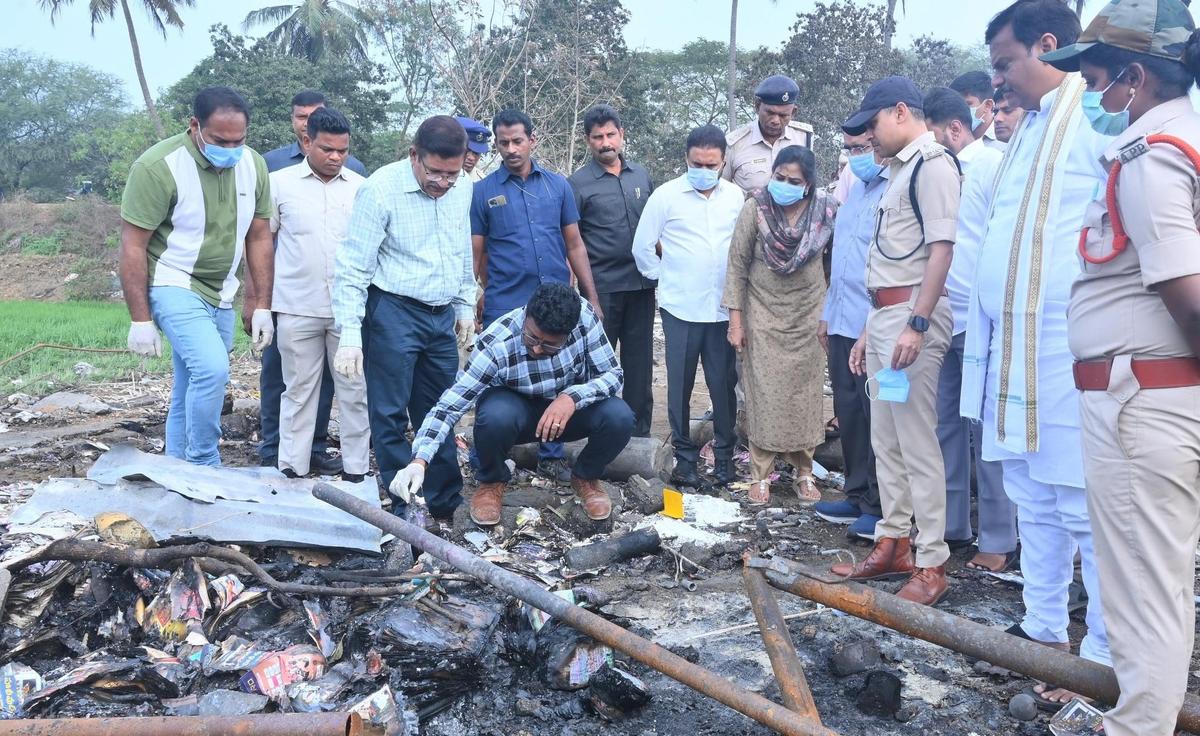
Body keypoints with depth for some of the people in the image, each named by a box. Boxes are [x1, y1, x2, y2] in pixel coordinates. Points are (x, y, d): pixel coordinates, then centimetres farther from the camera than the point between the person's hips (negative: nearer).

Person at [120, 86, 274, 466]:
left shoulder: (253, 165, -1)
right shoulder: (158, 166, -18)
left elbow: (259, 237, 7)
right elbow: (132, 246, -14)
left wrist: (262, 306, 5)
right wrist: (140, 320, -14)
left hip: (221, 294, 6)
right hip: (174, 287, -6)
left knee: (190, 392, 11)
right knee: (212, 370, -23)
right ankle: (203, 469, -7)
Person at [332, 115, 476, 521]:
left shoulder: (463, 187, 3)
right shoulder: (381, 189, -14)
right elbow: (352, 268, -14)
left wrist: (465, 305, 19)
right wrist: (349, 335, -19)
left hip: (441, 316, 6)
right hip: (393, 312, -5)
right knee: (390, 415, 1)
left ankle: (446, 506, 24)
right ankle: (404, 511, 12)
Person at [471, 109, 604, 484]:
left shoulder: (558, 185, 8)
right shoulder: (483, 191, 2)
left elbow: (574, 245, 10)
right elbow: (475, 255, 3)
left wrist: (592, 298, 7)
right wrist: (474, 302, -2)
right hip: (504, 308, -2)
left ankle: (551, 456, 24)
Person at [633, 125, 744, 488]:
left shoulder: (736, 197, 4)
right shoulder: (666, 195, -2)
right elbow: (643, 247, 3)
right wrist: (664, 279, 8)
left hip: (724, 308, 2)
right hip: (680, 308, -1)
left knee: (724, 383, 5)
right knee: (680, 385, 5)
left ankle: (724, 454, 19)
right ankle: (684, 455, 18)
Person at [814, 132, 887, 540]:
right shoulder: (855, 189, 17)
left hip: (875, 327, -9)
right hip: (843, 323, 9)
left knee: (876, 415, 0)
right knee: (849, 412, 14)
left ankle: (880, 508, 11)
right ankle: (858, 496, 25)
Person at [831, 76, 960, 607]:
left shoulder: (933, 164, -8)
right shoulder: (903, 170, 22)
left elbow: (941, 249, -18)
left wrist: (917, 324, -25)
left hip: (913, 313, -10)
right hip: (886, 315, 10)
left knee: (916, 440, -7)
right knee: (885, 438, 13)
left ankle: (931, 564, 1)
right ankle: (892, 546, 24)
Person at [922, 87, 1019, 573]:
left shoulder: (992, 165, -7)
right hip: (941, 319, 8)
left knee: (985, 429, -2)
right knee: (945, 424, 12)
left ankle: (999, 541, 7)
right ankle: (951, 525, 24)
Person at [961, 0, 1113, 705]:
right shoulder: (1028, 128, 21)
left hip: (1068, 353, -9)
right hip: (1011, 349, 9)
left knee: (1086, 511, -2)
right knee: (1035, 505, 15)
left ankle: (1107, 666, 9)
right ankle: (1044, 633, 28)